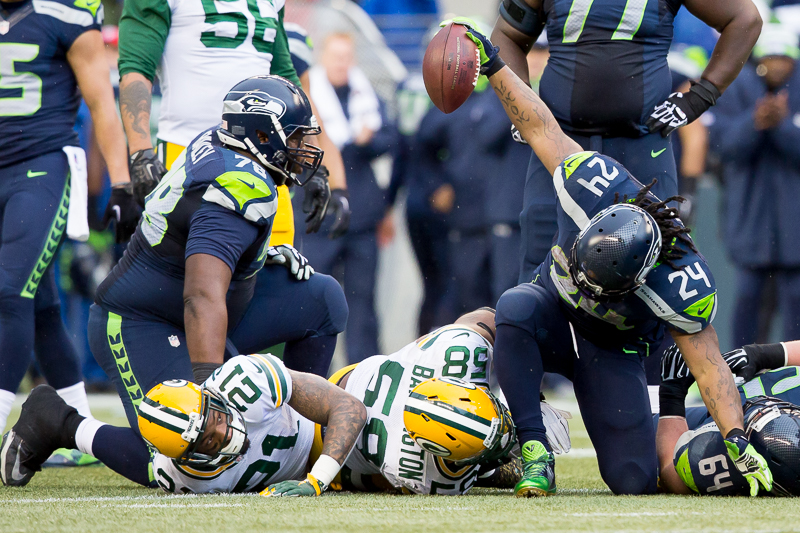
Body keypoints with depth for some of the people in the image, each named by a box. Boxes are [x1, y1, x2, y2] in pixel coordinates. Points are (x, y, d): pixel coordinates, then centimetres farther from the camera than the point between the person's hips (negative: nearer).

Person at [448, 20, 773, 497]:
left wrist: (737, 439, -32)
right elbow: (543, 130, -15)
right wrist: (493, 64, -14)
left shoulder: (683, 284, -34)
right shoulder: (594, 181, -31)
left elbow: (709, 362, -24)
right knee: (516, 309, -40)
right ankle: (535, 451, -31)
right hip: (555, 307, 1)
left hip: (611, 349, -1)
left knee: (634, 482, -12)